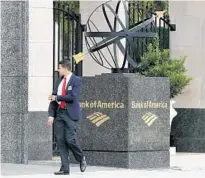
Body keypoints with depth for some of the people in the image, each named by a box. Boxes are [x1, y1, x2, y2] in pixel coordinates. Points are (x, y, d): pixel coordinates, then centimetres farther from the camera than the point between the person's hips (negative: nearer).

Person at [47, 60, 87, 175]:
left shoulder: (76, 80, -5)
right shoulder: (60, 81, 14)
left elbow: (73, 97, -16)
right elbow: (53, 98, 12)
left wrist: (57, 97, -9)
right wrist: (51, 115, 2)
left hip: (70, 114, -6)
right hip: (59, 113, 6)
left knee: (70, 140, -14)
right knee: (61, 141, 0)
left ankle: (81, 158, 13)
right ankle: (65, 168, 2)